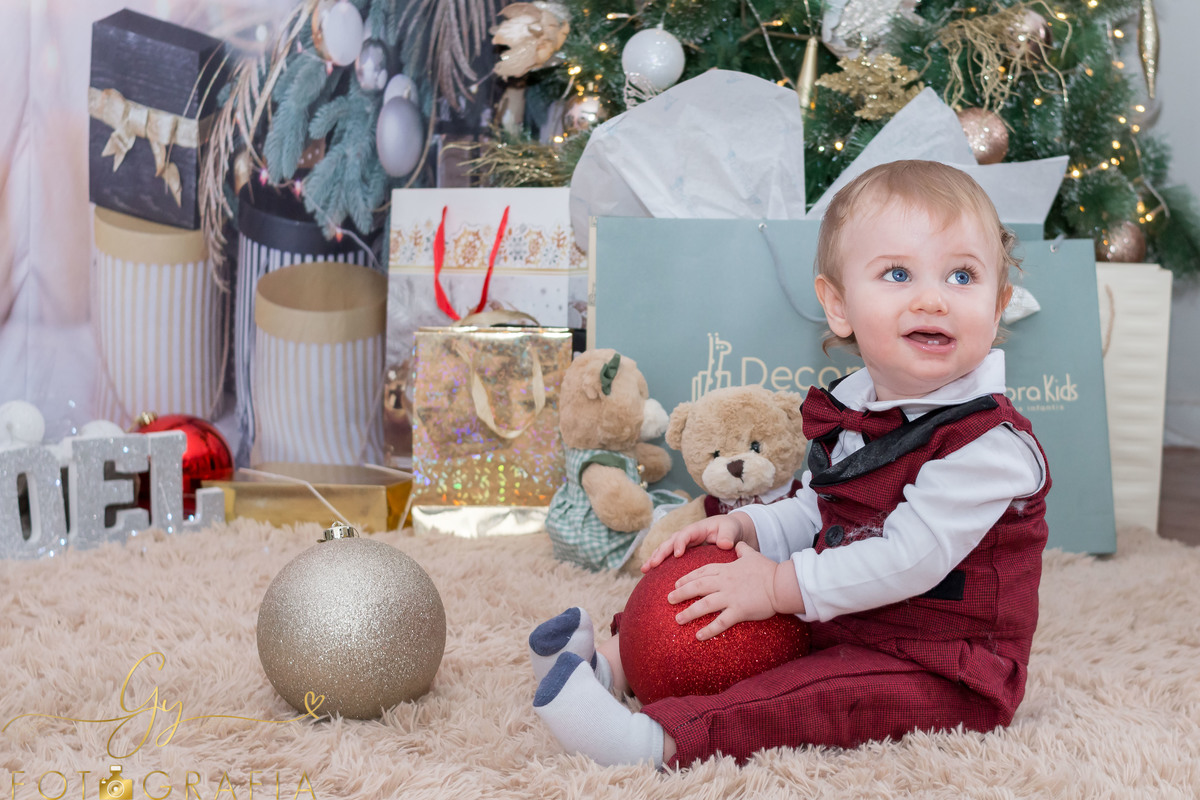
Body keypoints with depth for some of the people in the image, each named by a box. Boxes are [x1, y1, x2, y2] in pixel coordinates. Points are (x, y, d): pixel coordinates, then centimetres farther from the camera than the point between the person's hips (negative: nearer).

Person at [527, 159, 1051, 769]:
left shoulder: (990, 443, -22)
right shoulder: (847, 413, 6)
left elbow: (909, 559, -26)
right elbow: (813, 515, 19)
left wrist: (781, 586, -22)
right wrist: (744, 528, -2)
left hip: (941, 670, -9)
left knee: (823, 697, -31)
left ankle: (658, 741, -40)